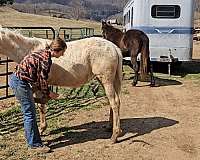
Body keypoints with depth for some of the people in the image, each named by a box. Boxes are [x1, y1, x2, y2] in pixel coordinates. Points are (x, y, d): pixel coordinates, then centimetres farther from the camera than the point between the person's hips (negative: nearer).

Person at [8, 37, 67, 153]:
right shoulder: (46, 60, -19)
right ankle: (34, 144, 8)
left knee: (29, 113, 18)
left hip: (15, 79, 10)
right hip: (20, 83, -10)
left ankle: (31, 139, 30)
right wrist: (49, 94, 4)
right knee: (30, 114, -2)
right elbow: (42, 80, -12)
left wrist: (44, 91, 17)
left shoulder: (43, 53, 10)